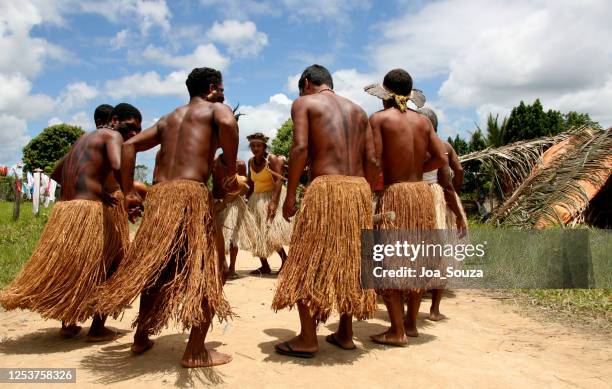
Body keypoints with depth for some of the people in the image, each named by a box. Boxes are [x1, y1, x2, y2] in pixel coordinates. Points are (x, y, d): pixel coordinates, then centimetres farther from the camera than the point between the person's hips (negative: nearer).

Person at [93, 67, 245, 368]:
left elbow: (130, 145, 19)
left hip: (157, 196, 7)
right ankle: (195, 352, 3)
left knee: (155, 268, 21)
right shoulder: (216, 109, 8)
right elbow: (228, 124, -17)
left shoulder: (168, 119, 25)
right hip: (191, 195, -6)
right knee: (205, 272, 3)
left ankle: (141, 337, 34)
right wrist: (232, 173, -10)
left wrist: (128, 193, 16)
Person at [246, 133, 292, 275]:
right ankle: (265, 266, 14)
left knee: (271, 231, -19)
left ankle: (285, 259, -3)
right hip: (257, 199, 8)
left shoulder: (272, 159, -13)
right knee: (258, 233, 7)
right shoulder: (251, 162, 6)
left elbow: (278, 181, -22)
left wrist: (273, 202, -32)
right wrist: (246, 200, 10)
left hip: (272, 196, -7)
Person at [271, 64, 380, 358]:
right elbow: (372, 162, 12)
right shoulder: (358, 110, 21)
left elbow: (300, 149, -10)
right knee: (349, 261, 15)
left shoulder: (303, 103, 6)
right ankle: (345, 333, 23)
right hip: (359, 189, 6)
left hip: (325, 188, -6)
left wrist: (290, 195, -5)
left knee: (307, 263, 4)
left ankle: (308, 339, 8)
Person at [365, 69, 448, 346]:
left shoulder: (379, 118, -5)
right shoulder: (423, 120, 9)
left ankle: (397, 331, 3)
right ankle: (411, 323, 25)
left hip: (395, 193, -6)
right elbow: (441, 159, 7)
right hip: (422, 191, 6)